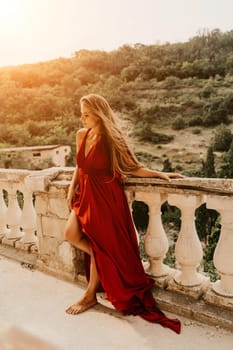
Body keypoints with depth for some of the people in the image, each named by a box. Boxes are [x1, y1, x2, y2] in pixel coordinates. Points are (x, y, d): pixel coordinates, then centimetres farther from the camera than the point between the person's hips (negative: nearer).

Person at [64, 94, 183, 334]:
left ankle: (90, 296, 20)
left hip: (106, 197, -5)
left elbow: (132, 167, -6)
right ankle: (104, 263, 17)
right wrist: (72, 187, 4)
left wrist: (160, 174, -15)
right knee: (71, 234, -10)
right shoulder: (81, 135, 4)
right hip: (86, 194, 6)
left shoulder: (111, 139, -11)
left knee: (100, 245, 0)